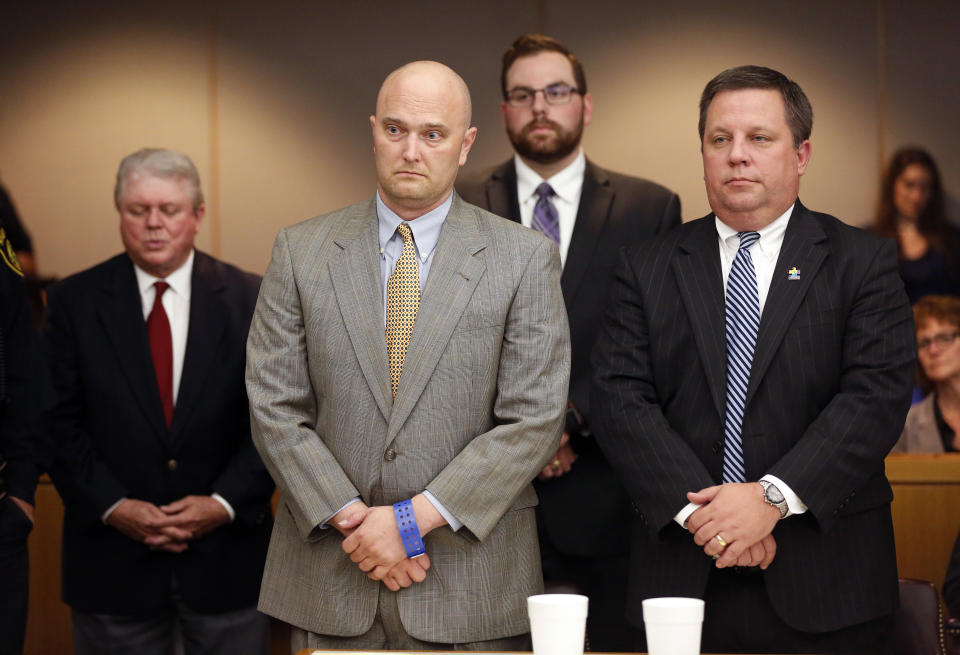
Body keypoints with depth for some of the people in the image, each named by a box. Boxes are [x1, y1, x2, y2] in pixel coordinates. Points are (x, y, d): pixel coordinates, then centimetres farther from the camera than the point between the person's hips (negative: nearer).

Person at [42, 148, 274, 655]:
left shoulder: (250, 300, 1)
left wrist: (224, 503, -11)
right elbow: (59, 420, -1)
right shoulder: (75, 301, 2)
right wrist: (112, 506, -12)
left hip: (226, 556, 0)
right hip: (113, 558, 0)